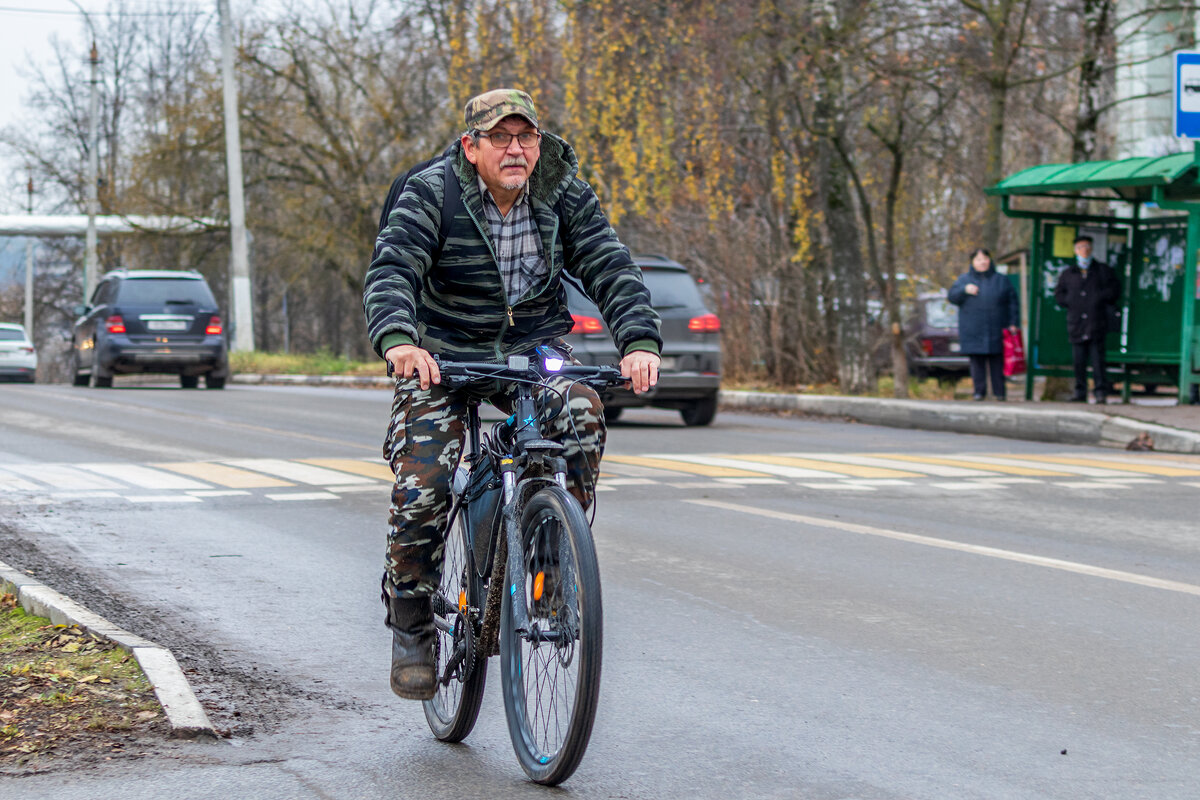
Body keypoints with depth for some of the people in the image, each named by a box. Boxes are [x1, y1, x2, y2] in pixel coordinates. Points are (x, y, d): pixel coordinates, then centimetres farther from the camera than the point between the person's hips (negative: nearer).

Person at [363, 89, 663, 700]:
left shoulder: (565, 195, -7)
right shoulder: (430, 195, -15)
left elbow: (610, 269, -14)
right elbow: (391, 272, -27)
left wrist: (640, 342, -33)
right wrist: (397, 341, -48)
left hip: (533, 350, 2)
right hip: (441, 356, -2)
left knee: (582, 419, -28)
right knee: (422, 488, -18)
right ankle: (410, 627, 2)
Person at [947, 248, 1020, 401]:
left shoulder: (1002, 280, 10)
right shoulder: (964, 279, 11)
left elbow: (1013, 302, 9)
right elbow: (951, 296, 4)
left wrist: (1013, 324, 0)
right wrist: (964, 290, -15)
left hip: (996, 330, 0)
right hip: (973, 330, 0)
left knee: (997, 361, -1)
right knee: (977, 361, -1)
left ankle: (999, 392, 4)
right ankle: (979, 391, 5)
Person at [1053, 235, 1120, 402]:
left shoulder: (1103, 271, 11)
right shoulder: (1068, 274, 16)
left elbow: (1114, 289, 7)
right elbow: (1059, 295, 13)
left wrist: (1099, 299, -5)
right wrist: (1072, 302, -2)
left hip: (1097, 324, -2)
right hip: (1076, 324, 2)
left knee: (1097, 359, -7)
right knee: (1078, 360, 1)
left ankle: (1101, 393, -5)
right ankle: (1080, 392, 6)